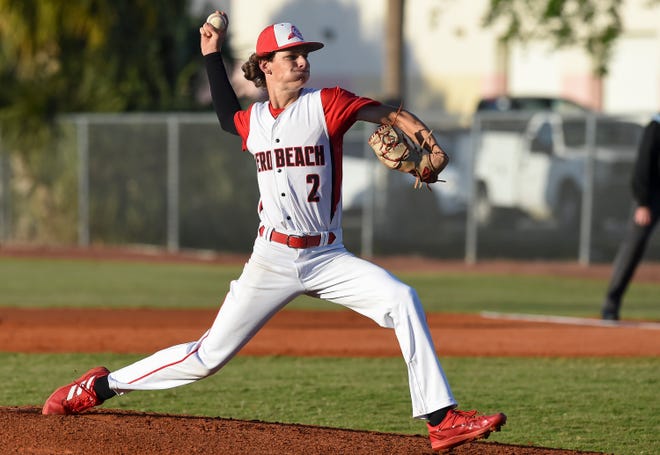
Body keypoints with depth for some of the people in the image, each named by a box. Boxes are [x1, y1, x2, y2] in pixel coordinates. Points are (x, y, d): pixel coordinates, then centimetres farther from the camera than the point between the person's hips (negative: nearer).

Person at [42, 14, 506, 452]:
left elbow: (392, 114, -8)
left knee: (402, 300, -23)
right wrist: (212, 56, 27)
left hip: (327, 258, -1)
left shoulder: (325, 104, -4)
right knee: (210, 354, 1)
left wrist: (431, 146, -25)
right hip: (272, 260, 1)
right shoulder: (255, 121, 7)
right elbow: (229, 118, 32)